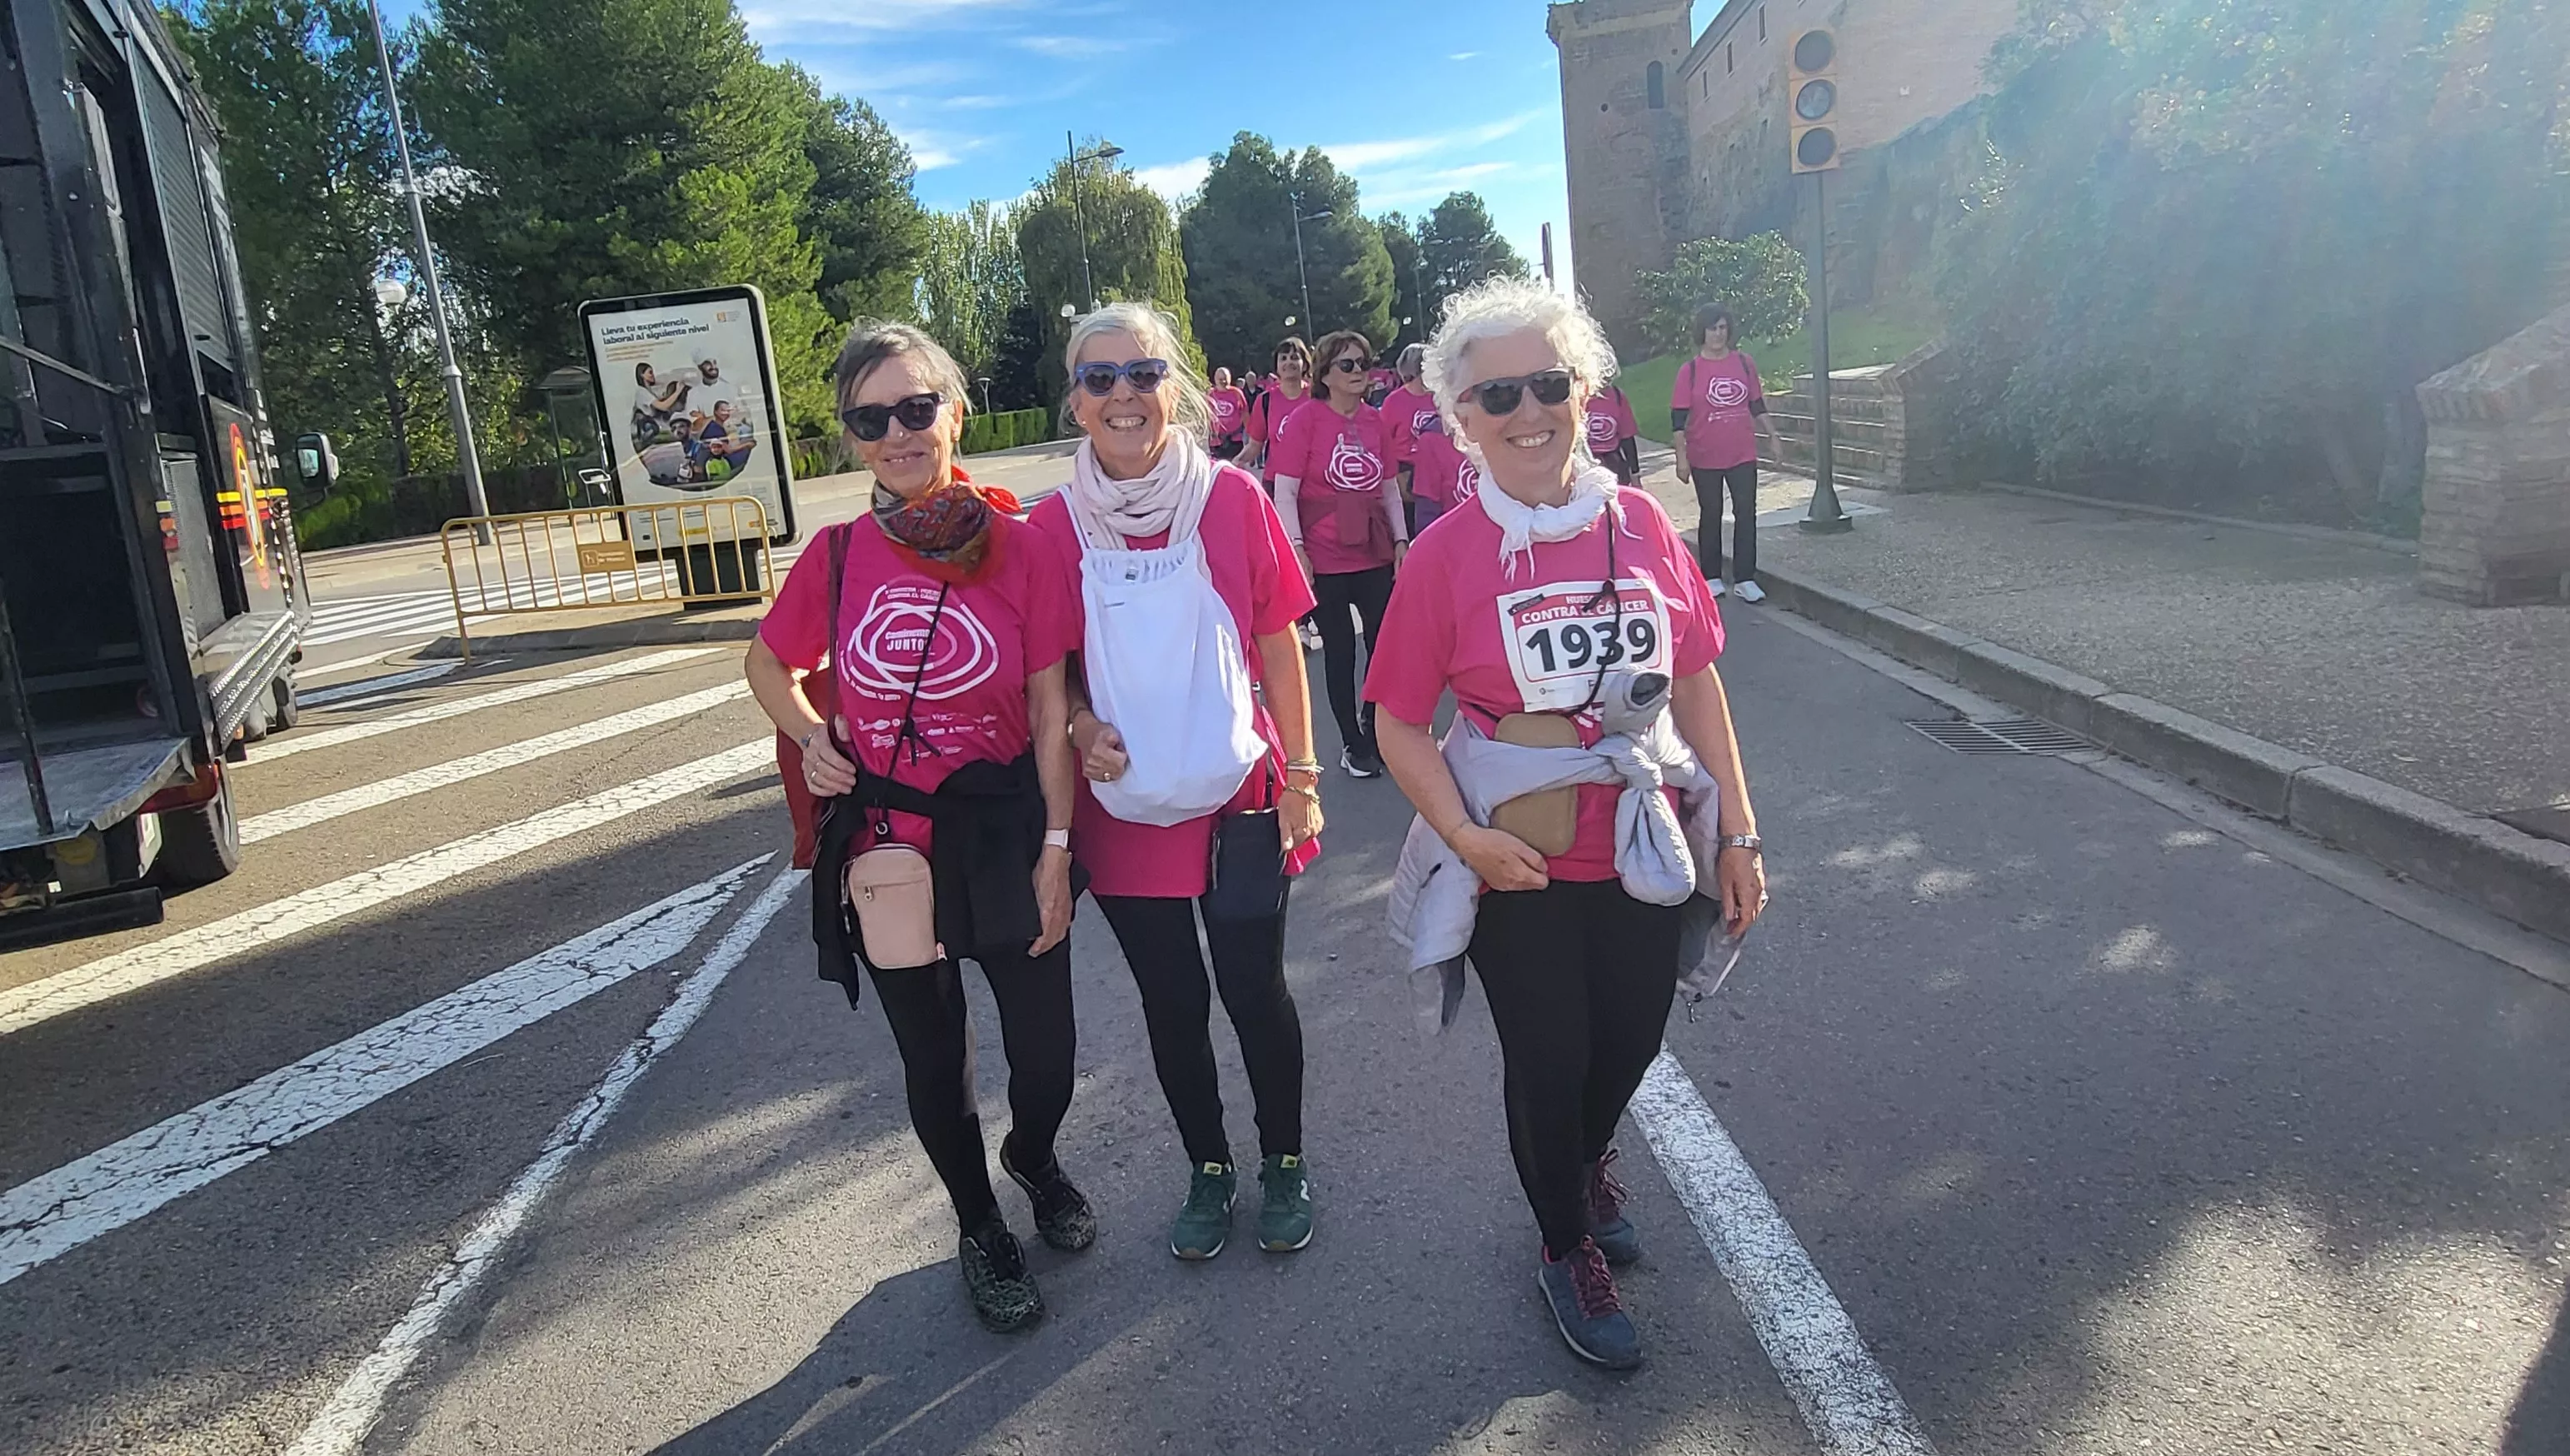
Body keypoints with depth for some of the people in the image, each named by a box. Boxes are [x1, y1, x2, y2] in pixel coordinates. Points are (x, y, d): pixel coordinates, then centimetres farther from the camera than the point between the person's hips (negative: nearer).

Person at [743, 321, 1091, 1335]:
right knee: (934, 1063, 16)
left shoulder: (1018, 546, -11)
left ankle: (1034, 1160, 45)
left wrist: (1055, 847, -7)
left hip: (1003, 832, -1)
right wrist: (810, 738, -7)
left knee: (1045, 1058, 8)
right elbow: (771, 664, 11)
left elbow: (1049, 707, -7)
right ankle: (979, 1226, 44)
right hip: (883, 842, 1)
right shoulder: (838, 555, -6)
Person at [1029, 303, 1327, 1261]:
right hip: (1123, 805, 2)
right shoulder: (1054, 523, -3)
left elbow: (1279, 646, -1)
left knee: (1256, 993, 9)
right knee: (1172, 1003, 14)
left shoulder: (1232, 498, -6)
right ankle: (1209, 1169, 37)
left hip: (1238, 796, -1)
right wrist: (1082, 726, -13)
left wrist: (1300, 773, -2)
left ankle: (1284, 1164, 34)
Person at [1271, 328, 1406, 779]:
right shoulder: (1306, 419, -7)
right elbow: (1285, 492, -9)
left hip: (1376, 556, 4)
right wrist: (1297, 551, -15)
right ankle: (1353, 743, 22)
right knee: (1340, 651, 7)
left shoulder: (1376, 420, 6)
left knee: (1387, 647, 7)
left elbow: (1390, 489, 14)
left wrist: (1401, 540, 7)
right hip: (1325, 560, -4)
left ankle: (1373, 723, 32)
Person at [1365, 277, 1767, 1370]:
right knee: (1548, 1057, 12)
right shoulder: (1444, 556, -13)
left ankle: (1589, 1157, 56)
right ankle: (1568, 1249, 41)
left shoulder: (1640, 524, -5)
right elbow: (1400, 723, -9)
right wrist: (1463, 835, -22)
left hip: (1641, 850, 3)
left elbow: (1695, 680, 2)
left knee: (1634, 1034, 20)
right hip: (1519, 868, -3)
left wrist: (1737, 831, 2)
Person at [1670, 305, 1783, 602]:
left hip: (1743, 455, 2)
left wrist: (1772, 438, 9)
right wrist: (1681, 457, -11)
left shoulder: (1744, 363, 3)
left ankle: (1745, 580, 3)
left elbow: (1757, 406, 12)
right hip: (1705, 458, -2)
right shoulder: (1690, 370, -5)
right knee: (1710, 516, 8)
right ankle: (1712, 578, 17)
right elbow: (1678, 418, -6)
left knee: (1746, 514, -1)